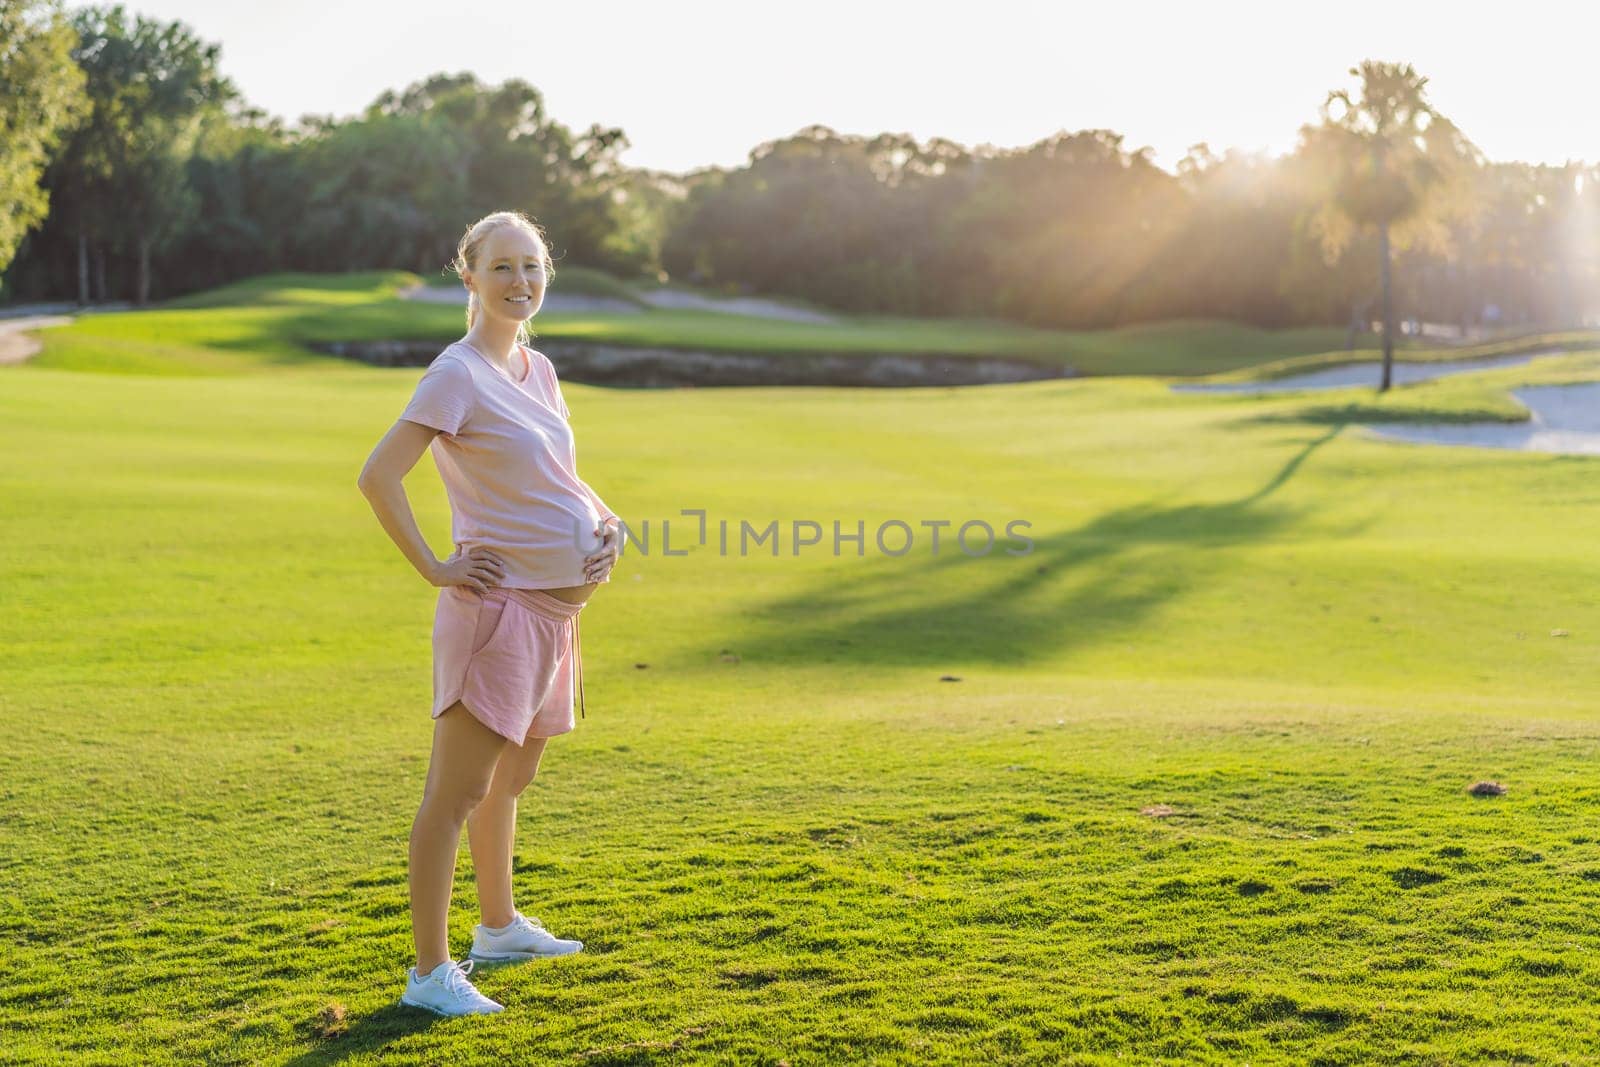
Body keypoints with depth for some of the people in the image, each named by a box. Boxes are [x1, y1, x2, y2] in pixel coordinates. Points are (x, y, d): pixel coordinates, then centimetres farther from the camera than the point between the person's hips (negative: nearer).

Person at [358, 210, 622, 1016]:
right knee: (456, 791, -4)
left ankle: (500, 927, 40)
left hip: (553, 607, 9)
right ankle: (430, 973, 2)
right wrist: (436, 570, -18)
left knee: (508, 779, 23)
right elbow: (377, 478, -22)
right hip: (499, 602, -9)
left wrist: (608, 521, 6)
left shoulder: (537, 370, 11)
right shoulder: (457, 374, -14)